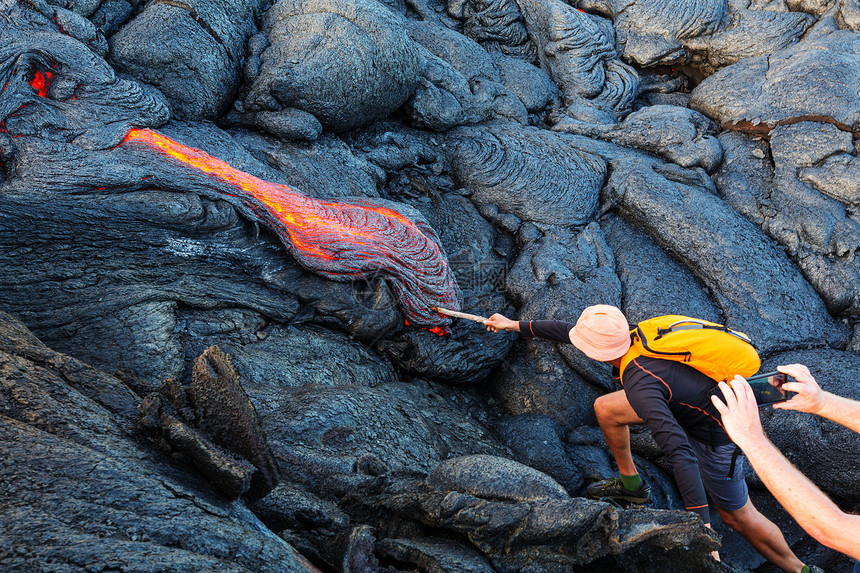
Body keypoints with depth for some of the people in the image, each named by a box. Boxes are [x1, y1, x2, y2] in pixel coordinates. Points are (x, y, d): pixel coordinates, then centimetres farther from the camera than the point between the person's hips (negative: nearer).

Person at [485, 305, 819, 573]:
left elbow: (680, 453, -43)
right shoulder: (628, 336, -14)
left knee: (737, 517, 10)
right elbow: (566, 331, 0)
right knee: (605, 409, 4)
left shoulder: (641, 386, -38)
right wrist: (516, 325, 7)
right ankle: (630, 482, 22)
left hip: (714, 433, -8)